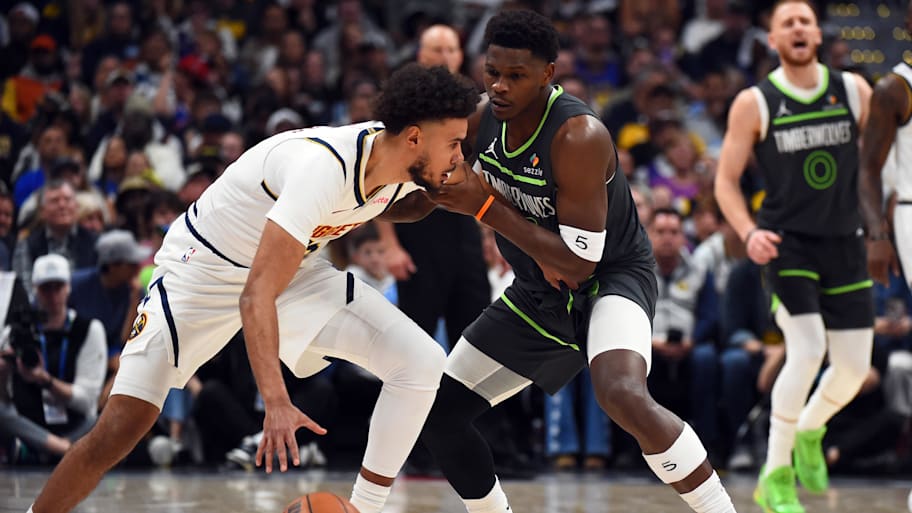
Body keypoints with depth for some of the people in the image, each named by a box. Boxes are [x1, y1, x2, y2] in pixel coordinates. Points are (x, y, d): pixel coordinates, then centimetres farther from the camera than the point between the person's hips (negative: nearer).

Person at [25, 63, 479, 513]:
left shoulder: (405, 167, -14)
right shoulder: (321, 167, -37)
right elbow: (256, 295, -44)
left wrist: (437, 197, -1)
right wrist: (276, 403, -52)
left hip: (294, 268, 7)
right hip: (204, 270, -7)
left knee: (421, 363, -10)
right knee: (120, 429, -16)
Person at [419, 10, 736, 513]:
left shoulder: (579, 136, -30)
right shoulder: (484, 117, -9)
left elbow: (577, 264, -29)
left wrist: (485, 207, -30)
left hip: (612, 278, -8)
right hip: (539, 294, 8)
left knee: (622, 395, -38)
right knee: (439, 413, 4)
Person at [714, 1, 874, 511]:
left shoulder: (854, 90, 2)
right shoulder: (754, 104, -5)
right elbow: (726, 182, 0)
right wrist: (749, 233, -17)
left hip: (845, 241, 4)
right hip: (787, 241, -4)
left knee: (855, 367, 5)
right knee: (807, 351, -21)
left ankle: (809, 432, 38)